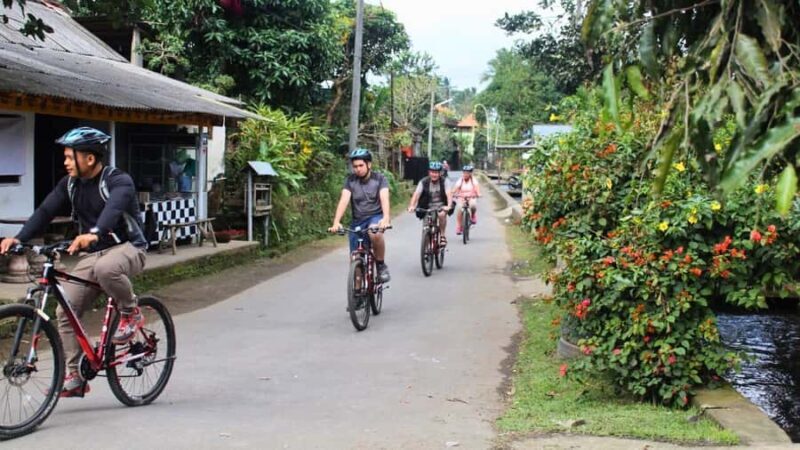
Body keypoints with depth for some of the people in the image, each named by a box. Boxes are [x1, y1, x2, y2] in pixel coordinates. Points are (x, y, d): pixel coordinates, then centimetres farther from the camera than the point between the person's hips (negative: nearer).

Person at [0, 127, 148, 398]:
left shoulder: (119, 181, -15)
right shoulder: (70, 184, 5)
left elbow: (113, 208, -36)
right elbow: (46, 211, -5)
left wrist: (93, 234, -55)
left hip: (126, 247, -7)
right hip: (91, 254, 7)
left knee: (106, 269, -41)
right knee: (65, 312, -4)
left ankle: (131, 313, -13)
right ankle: (74, 378, 6)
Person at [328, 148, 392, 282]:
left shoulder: (379, 179, -7)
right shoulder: (350, 180, -3)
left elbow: (384, 198, -23)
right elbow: (344, 200, -16)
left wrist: (386, 218, -42)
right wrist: (336, 222, -33)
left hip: (376, 216, -3)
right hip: (358, 220, 3)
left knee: (375, 234, -37)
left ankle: (381, 265, -15)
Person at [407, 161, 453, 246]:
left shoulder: (445, 181, -12)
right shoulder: (423, 182, -9)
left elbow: (449, 194, -26)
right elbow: (416, 194, -21)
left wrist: (449, 206, -45)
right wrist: (412, 206, -38)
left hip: (441, 206, -2)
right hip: (428, 207, 2)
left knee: (442, 214, -33)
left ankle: (442, 236, -16)